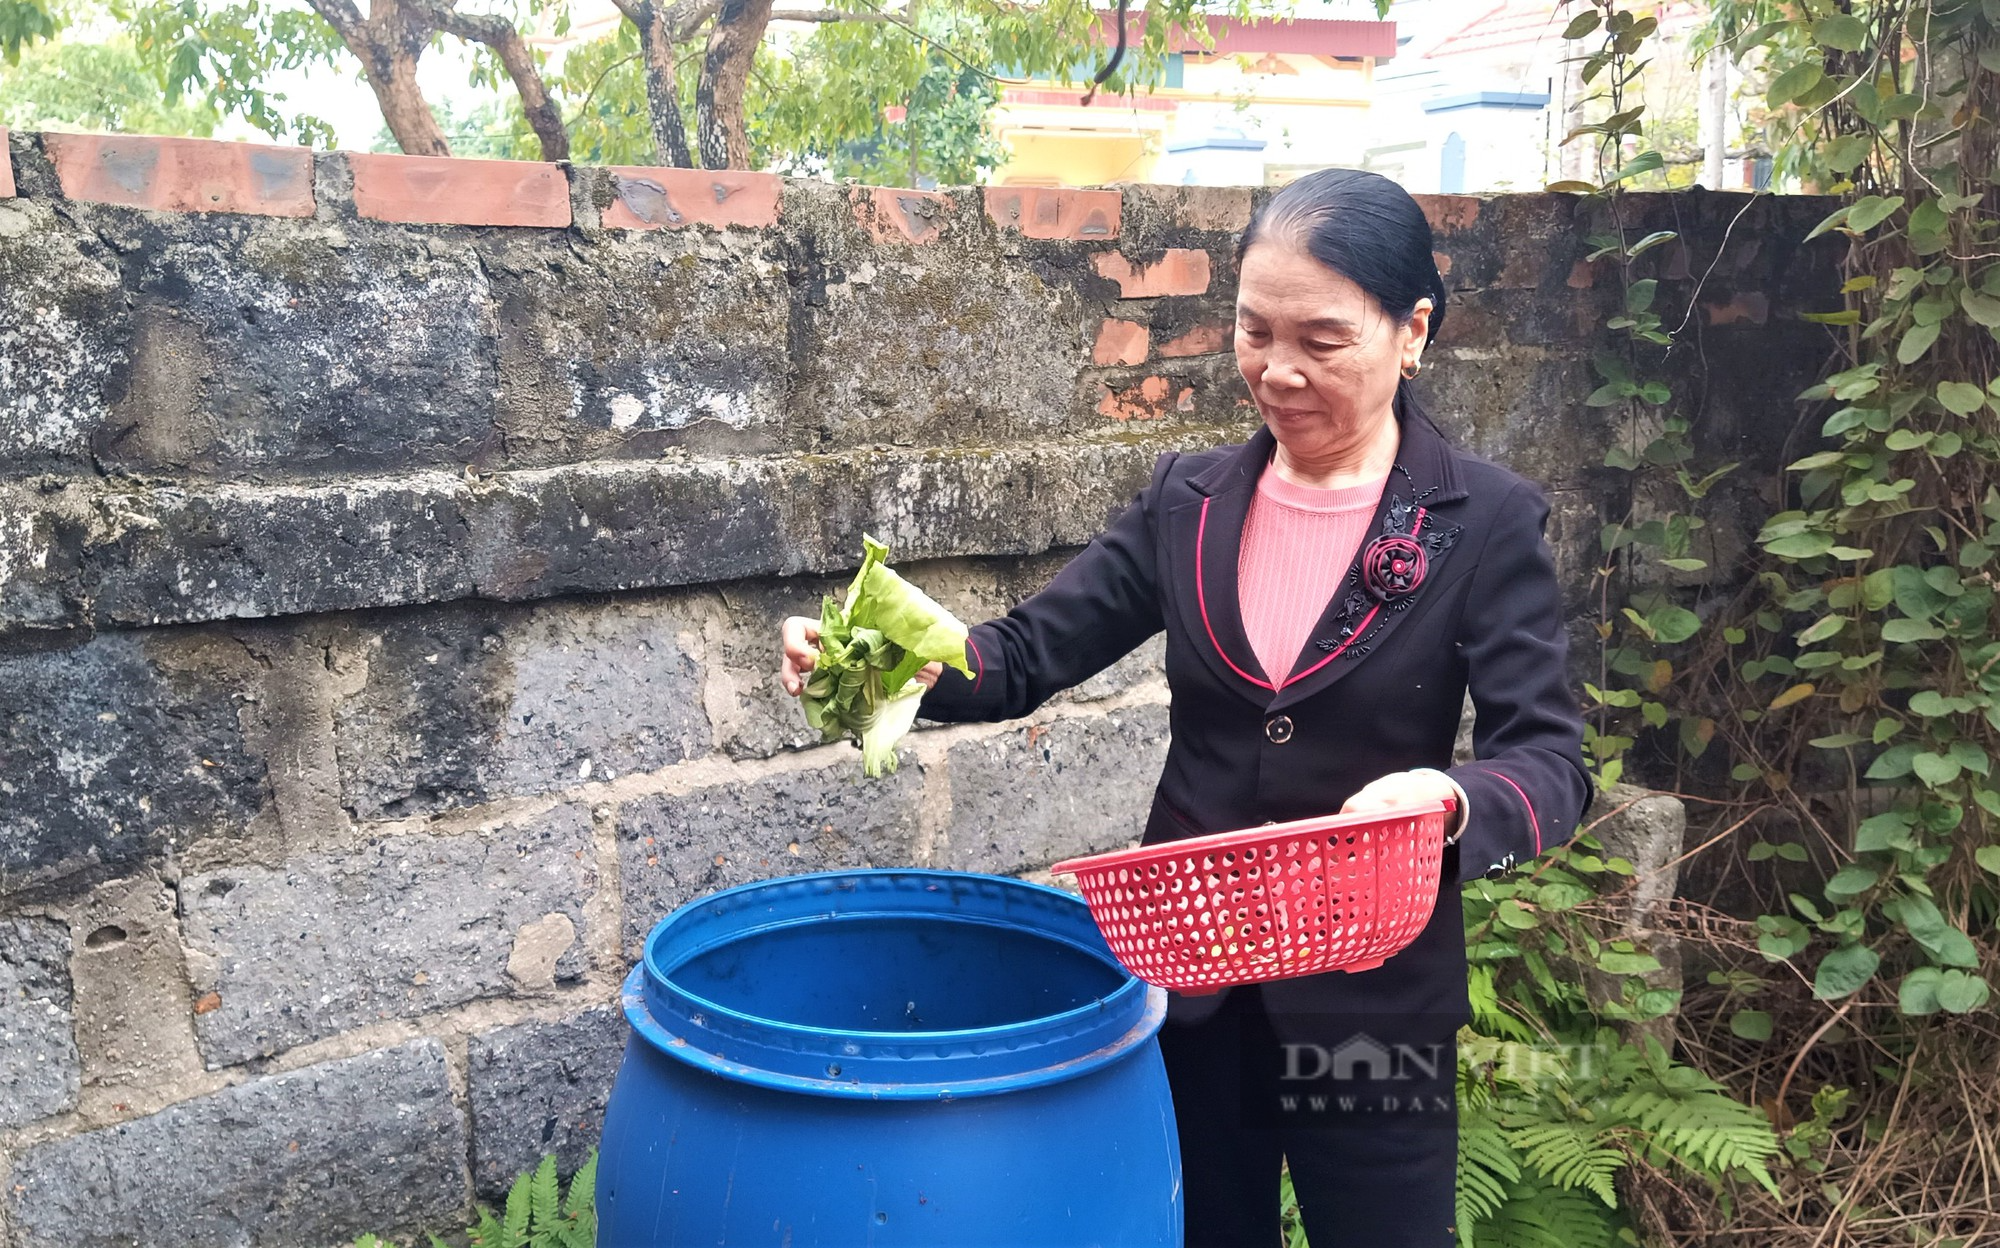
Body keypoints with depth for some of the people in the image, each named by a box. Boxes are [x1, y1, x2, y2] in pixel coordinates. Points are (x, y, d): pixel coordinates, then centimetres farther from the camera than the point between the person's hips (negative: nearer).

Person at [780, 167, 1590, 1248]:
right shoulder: (1188, 502, 1)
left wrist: (1450, 798, -37)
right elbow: (1030, 653, -2)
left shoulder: (1487, 524, -10)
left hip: (1373, 998, -3)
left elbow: (1549, 765, -15)